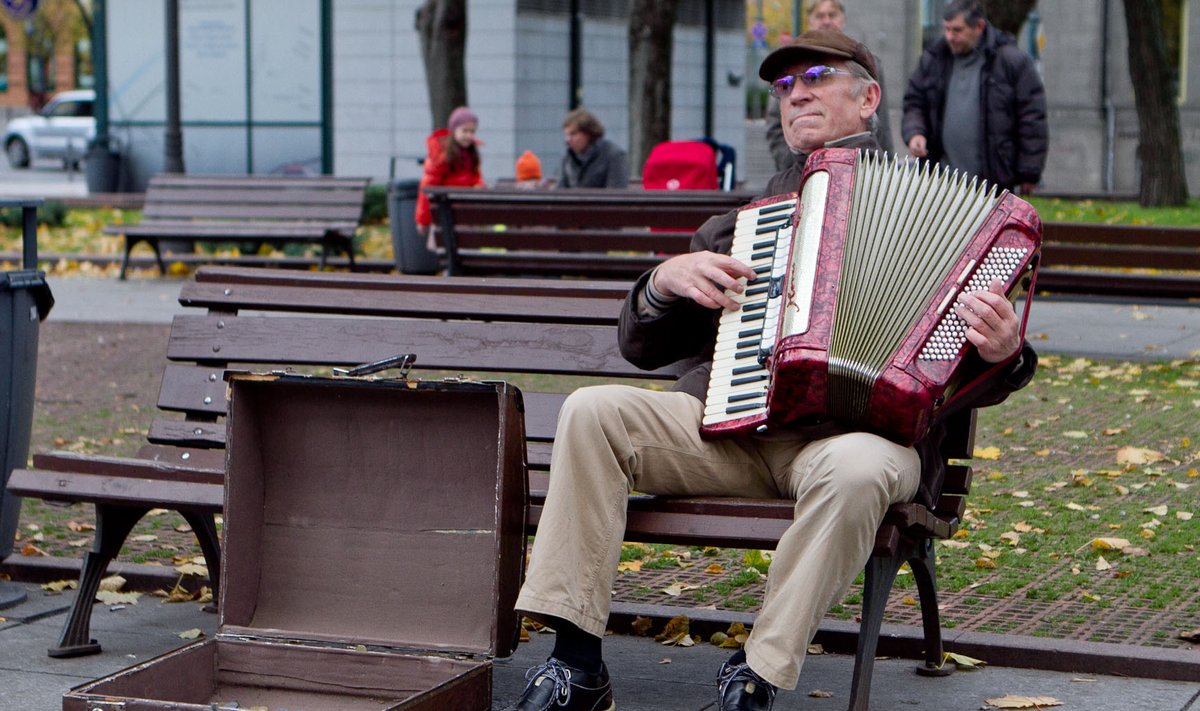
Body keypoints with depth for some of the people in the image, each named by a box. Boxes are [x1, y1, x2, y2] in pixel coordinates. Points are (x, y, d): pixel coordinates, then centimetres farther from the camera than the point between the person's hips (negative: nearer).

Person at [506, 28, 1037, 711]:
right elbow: (641, 344, 26)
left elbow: (971, 377, 7)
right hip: (727, 425, 4)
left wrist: (1001, 353, -17)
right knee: (592, 411, -19)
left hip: (856, 429, -4)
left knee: (857, 470, -38)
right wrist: (666, 280, 4)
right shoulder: (744, 217, 24)